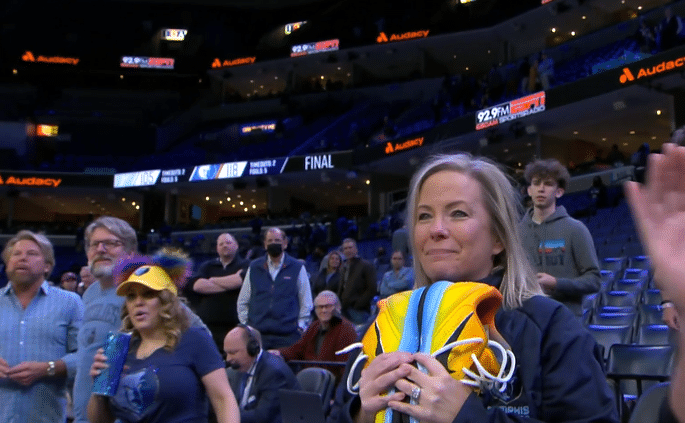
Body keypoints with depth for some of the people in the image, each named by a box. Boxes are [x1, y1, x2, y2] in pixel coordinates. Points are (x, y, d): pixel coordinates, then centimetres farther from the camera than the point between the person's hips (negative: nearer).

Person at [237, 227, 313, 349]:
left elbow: (306, 303, 10)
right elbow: (242, 301, 18)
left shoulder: (297, 268, 8)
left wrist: (300, 326, 1)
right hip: (256, 333, 2)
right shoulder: (254, 267, 14)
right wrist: (245, 324, 8)